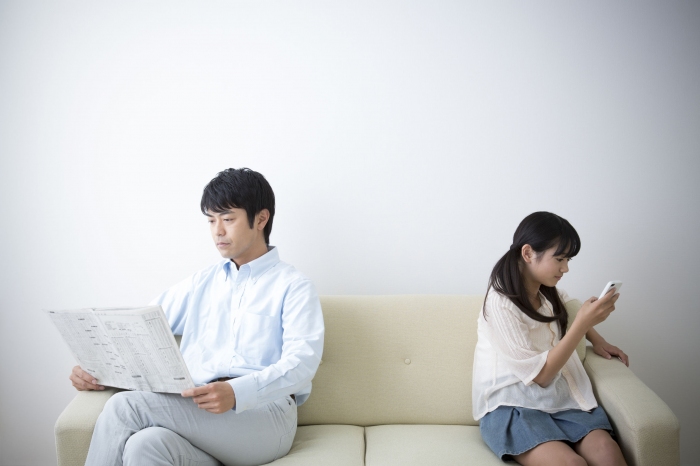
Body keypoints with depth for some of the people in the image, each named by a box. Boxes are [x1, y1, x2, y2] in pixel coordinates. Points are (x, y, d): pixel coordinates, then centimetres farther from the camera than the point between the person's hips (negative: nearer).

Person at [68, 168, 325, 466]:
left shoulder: (293, 287, 6)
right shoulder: (202, 283, 24)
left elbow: (302, 362, -9)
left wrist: (237, 393, -26)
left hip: (263, 412, -4)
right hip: (197, 413, 4)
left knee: (125, 407, -24)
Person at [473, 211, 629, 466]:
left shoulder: (549, 294, 11)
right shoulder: (500, 304, -13)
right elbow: (540, 374, -14)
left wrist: (597, 340, 20)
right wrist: (583, 324, -19)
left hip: (558, 397, 6)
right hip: (511, 406, -6)